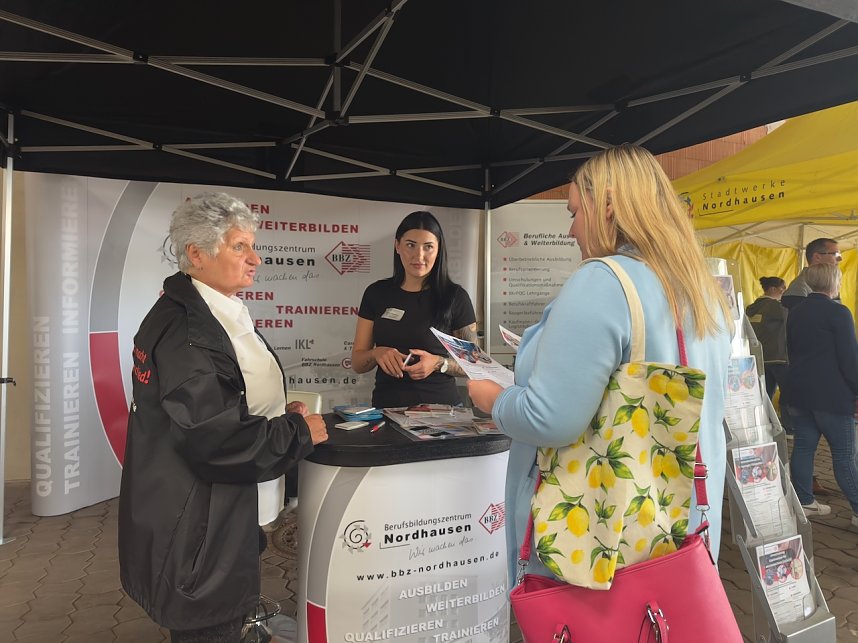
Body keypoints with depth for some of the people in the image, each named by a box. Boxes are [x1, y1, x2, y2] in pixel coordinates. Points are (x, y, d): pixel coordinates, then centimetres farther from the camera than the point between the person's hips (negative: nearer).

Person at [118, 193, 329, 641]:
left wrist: (280, 414, 7)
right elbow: (213, 435, -28)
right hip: (194, 522, -9)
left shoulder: (214, 313, 7)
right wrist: (299, 433, -17)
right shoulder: (183, 326, -24)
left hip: (218, 506, 9)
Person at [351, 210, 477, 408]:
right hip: (386, 407, 2)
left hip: (442, 406, -2)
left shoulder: (455, 296, 0)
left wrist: (439, 364, -13)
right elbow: (357, 363, 9)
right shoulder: (376, 293, 7)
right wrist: (377, 353, -11)